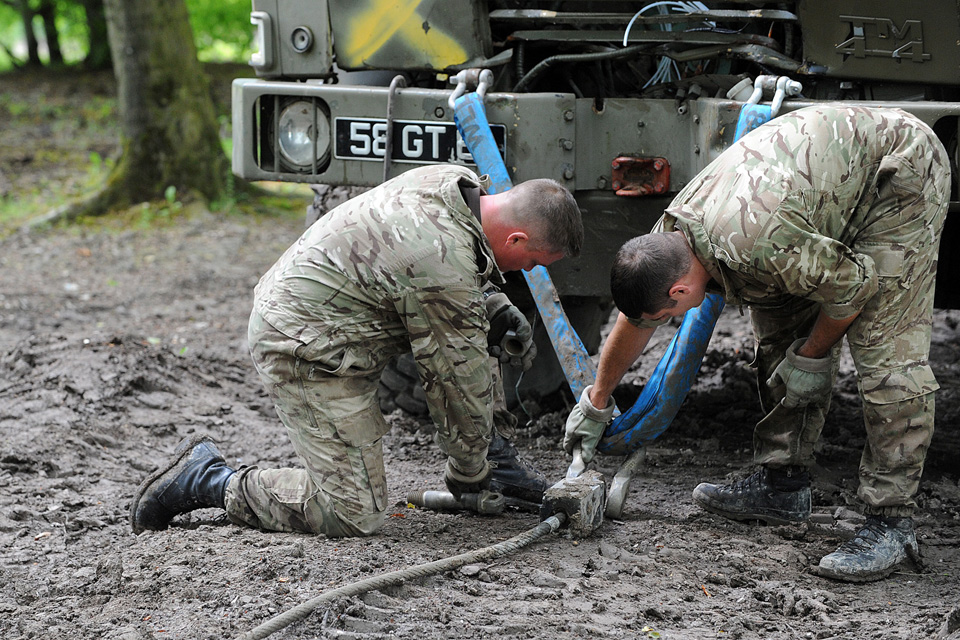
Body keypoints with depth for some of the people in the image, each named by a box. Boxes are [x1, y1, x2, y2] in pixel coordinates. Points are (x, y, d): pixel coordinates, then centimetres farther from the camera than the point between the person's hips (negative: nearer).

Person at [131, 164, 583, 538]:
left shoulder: (456, 182, -1)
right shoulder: (443, 264, -29)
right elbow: (455, 377, -17)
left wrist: (497, 308, 4)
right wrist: (468, 474, -3)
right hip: (304, 351, -10)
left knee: (473, 327, 12)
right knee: (354, 515, -9)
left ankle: (491, 453, 20)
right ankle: (207, 480, 2)